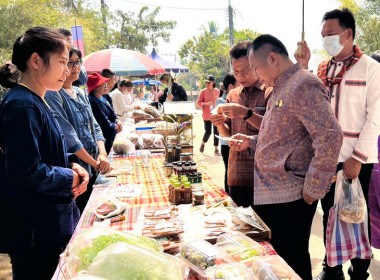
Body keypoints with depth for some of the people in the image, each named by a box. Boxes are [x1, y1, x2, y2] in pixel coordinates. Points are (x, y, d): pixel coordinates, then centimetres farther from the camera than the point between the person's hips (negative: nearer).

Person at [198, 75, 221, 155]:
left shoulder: (217, 91, 3)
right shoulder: (203, 91, -1)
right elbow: (199, 103, 0)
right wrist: (206, 104, -17)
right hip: (207, 115, -2)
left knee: (216, 132, 2)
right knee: (208, 132, -2)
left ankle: (216, 149, 12)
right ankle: (203, 144, 28)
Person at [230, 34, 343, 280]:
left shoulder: (304, 85, -15)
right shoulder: (281, 88, 16)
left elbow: (330, 136, -24)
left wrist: (313, 190, -20)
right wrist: (251, 142, 9)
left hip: (288, 197, -10)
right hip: (268, 194, 10)